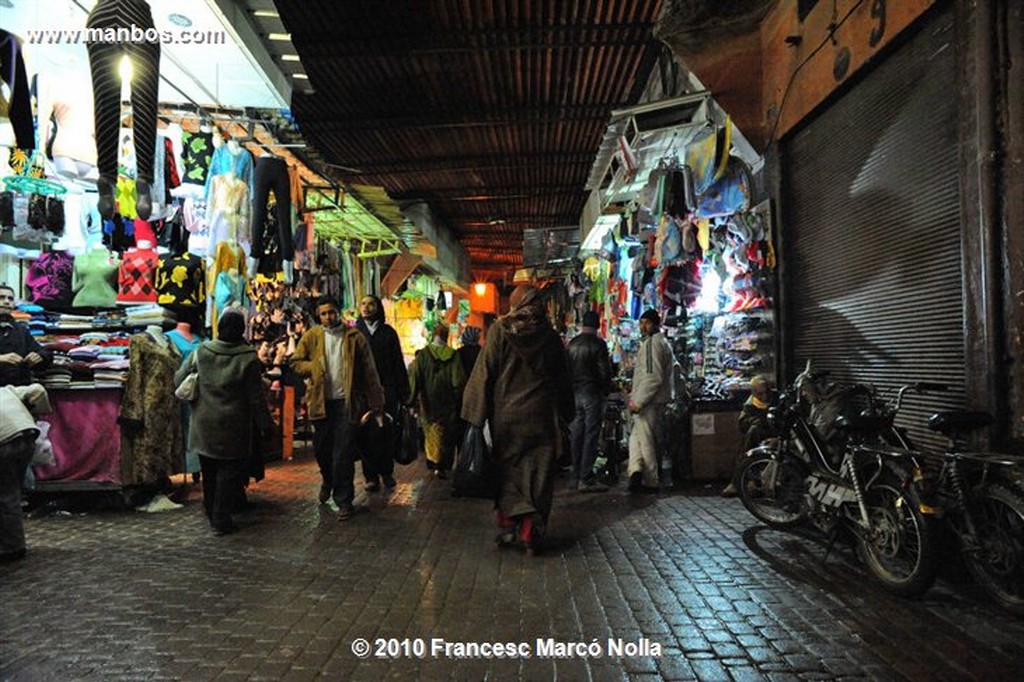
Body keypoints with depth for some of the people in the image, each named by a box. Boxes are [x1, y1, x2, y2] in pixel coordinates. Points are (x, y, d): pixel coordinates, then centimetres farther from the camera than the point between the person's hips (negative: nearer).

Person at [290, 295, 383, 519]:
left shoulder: (354, 337, -1)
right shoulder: (312, 336, 6)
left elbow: (369, 372, -2)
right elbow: (296, 361, 8)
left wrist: (376, 402, -6)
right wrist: (314, 368, -9)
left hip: (346, 402, -2)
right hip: (321, 402, 3)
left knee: (344, 454, -3)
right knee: (321, 448, 13)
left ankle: (344, 500, 9)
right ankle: (328, 480, 43)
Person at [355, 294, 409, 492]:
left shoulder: (388, 332, 9)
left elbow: (398, 363, 7)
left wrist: (403, 392, 2)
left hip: (387, 390, 0)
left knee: (388, 433, 3)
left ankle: (387, 472, 18)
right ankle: (371, 476, 11)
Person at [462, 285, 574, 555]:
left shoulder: (500, 330, -5)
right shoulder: (551, 336, 2)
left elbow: (484, 375, -8)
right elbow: (564, 381, 9)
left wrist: (475, 417, -4)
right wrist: (565, 416, 19)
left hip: (506, 415, -1)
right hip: (541, 418, 1)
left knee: (508, 472, 11)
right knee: (538, 476, 7)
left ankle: (509, 525, 6)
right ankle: (532, 532, 8)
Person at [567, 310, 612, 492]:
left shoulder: (572, 343, 10)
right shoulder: (598, 343, -9)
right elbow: (604, 370, -11)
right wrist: (606, 390, 4)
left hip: (574, 393, 6)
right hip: (592, 394, -6)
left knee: (576, 435, 10)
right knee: (590, 436, -4)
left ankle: (574, 477, 14)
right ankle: (586, 479, -5)